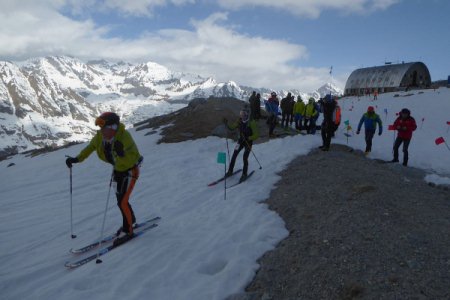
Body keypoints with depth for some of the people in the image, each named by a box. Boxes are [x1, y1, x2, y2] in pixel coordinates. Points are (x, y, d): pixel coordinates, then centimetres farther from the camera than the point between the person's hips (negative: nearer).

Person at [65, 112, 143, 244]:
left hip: (130, 170, -7)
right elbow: (89, 148, 4)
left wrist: (122, 153, -52)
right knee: (120, 199, 17)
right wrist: (76, 159, -5)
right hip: (118, 170, 7)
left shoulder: (124, 136, -32)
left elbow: (134, 157, -35)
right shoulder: (99, 136, -13)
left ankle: (128, 231, 8)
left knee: (122, 201, -10)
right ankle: (130, 220, 42)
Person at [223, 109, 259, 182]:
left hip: (248, 142, -5)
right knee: (234, 155, -1)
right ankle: (230, 171, 14)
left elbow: (256, 135, -20)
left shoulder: (252, 123, -19)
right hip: (241, 141, 5)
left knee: (245, 158, -10)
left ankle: (244, 174, 9)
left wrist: (248, 138, -34)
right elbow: (232, 127, 4)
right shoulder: (239, 122, -4)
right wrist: (226, 124, -15)